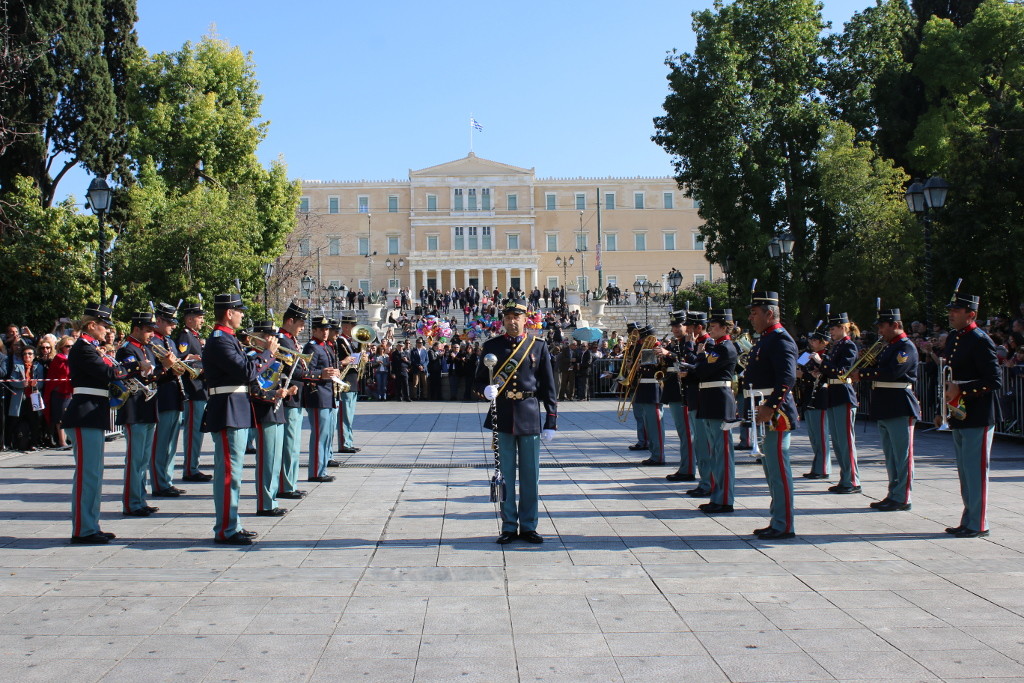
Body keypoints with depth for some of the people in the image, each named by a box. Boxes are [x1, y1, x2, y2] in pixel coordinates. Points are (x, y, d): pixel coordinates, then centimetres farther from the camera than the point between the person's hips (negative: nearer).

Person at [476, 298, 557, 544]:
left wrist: (551, 422, 0)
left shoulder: (539, 345, 3)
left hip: (529, 418, 0)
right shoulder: (492, 346, 5)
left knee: (531, 475, 5)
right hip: (502, 417, 0)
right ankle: (509, 526, 14)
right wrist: (487, 390, -15)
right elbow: (479, 379, 10)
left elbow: (548, 386, 4)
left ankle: (528, 526, 16)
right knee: (506, 474, 5)